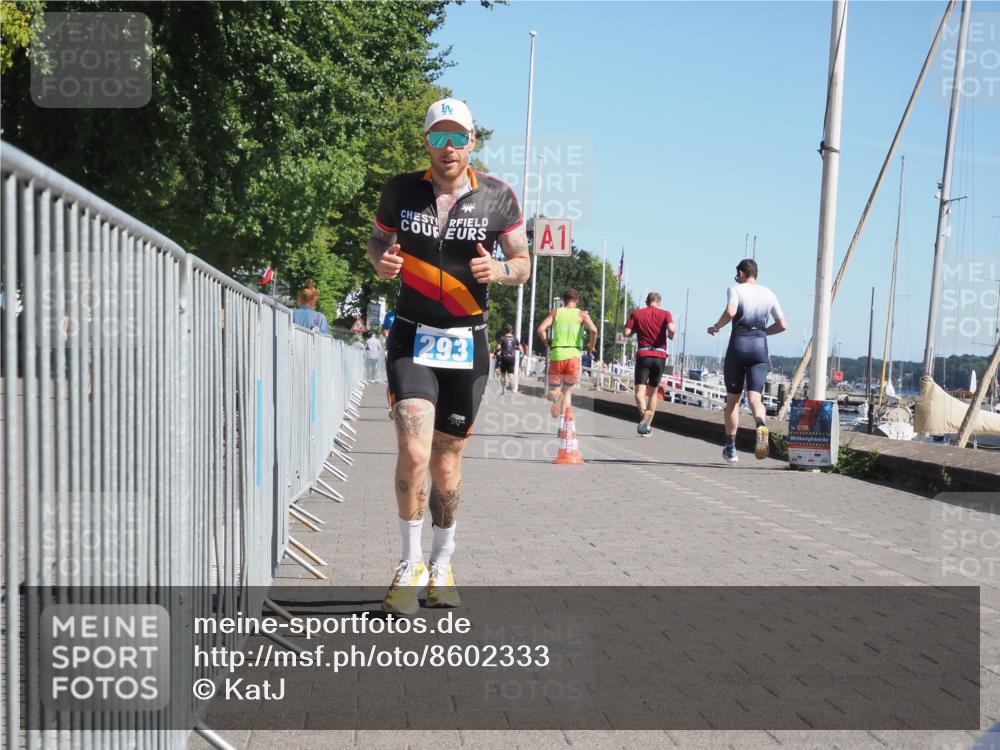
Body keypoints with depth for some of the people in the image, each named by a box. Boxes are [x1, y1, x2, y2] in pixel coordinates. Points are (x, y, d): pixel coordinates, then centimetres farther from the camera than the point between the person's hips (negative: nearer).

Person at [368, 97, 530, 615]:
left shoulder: (497, 198, -2)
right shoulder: (402, 190, -1)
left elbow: (523, 264, 6)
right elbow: (377, 240, 15)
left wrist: (499, 270, -18)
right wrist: (381, 261, -9)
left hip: (467, 344, 1)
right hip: (412, 338, -1)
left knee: (446, 464, 8)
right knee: (414, 452, -17)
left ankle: (441, 564, 28)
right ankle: (410, 566, 0)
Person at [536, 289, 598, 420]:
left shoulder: (556, 312, 10)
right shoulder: (581, 314, 7)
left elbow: (541, 329, -3)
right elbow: (593, 330, -11)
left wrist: (548, 343, 13)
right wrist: (592, 345, 6)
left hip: (556, 355, 0)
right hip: (573, 356, 0)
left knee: (553, 390, 11)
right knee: (567, 392, 16)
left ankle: (556, 396, -26)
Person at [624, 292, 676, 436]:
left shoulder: (636, 313, 5)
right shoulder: (665, 313, 3)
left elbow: (626, 333, -1)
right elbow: (671, 329, -15)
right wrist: (670, 335, 7)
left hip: (643, 355, -1)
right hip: (660, 356, 1)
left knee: (639, 391, -7)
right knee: (653, 392, 14)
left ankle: (644, 412, -38)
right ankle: (647, 425, 13)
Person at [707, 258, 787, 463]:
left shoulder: (735, 289, 0)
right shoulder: (769, 294, 13)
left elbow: (730, 312, -20)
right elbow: (782, 325, 13)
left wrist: (716, 327, -3)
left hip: (738, 346, -2)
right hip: (760, 347, 3)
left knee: (732, 398, 11)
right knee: (754, 397, -4)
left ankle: (731, 448, 16)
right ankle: (761, 426, -39)